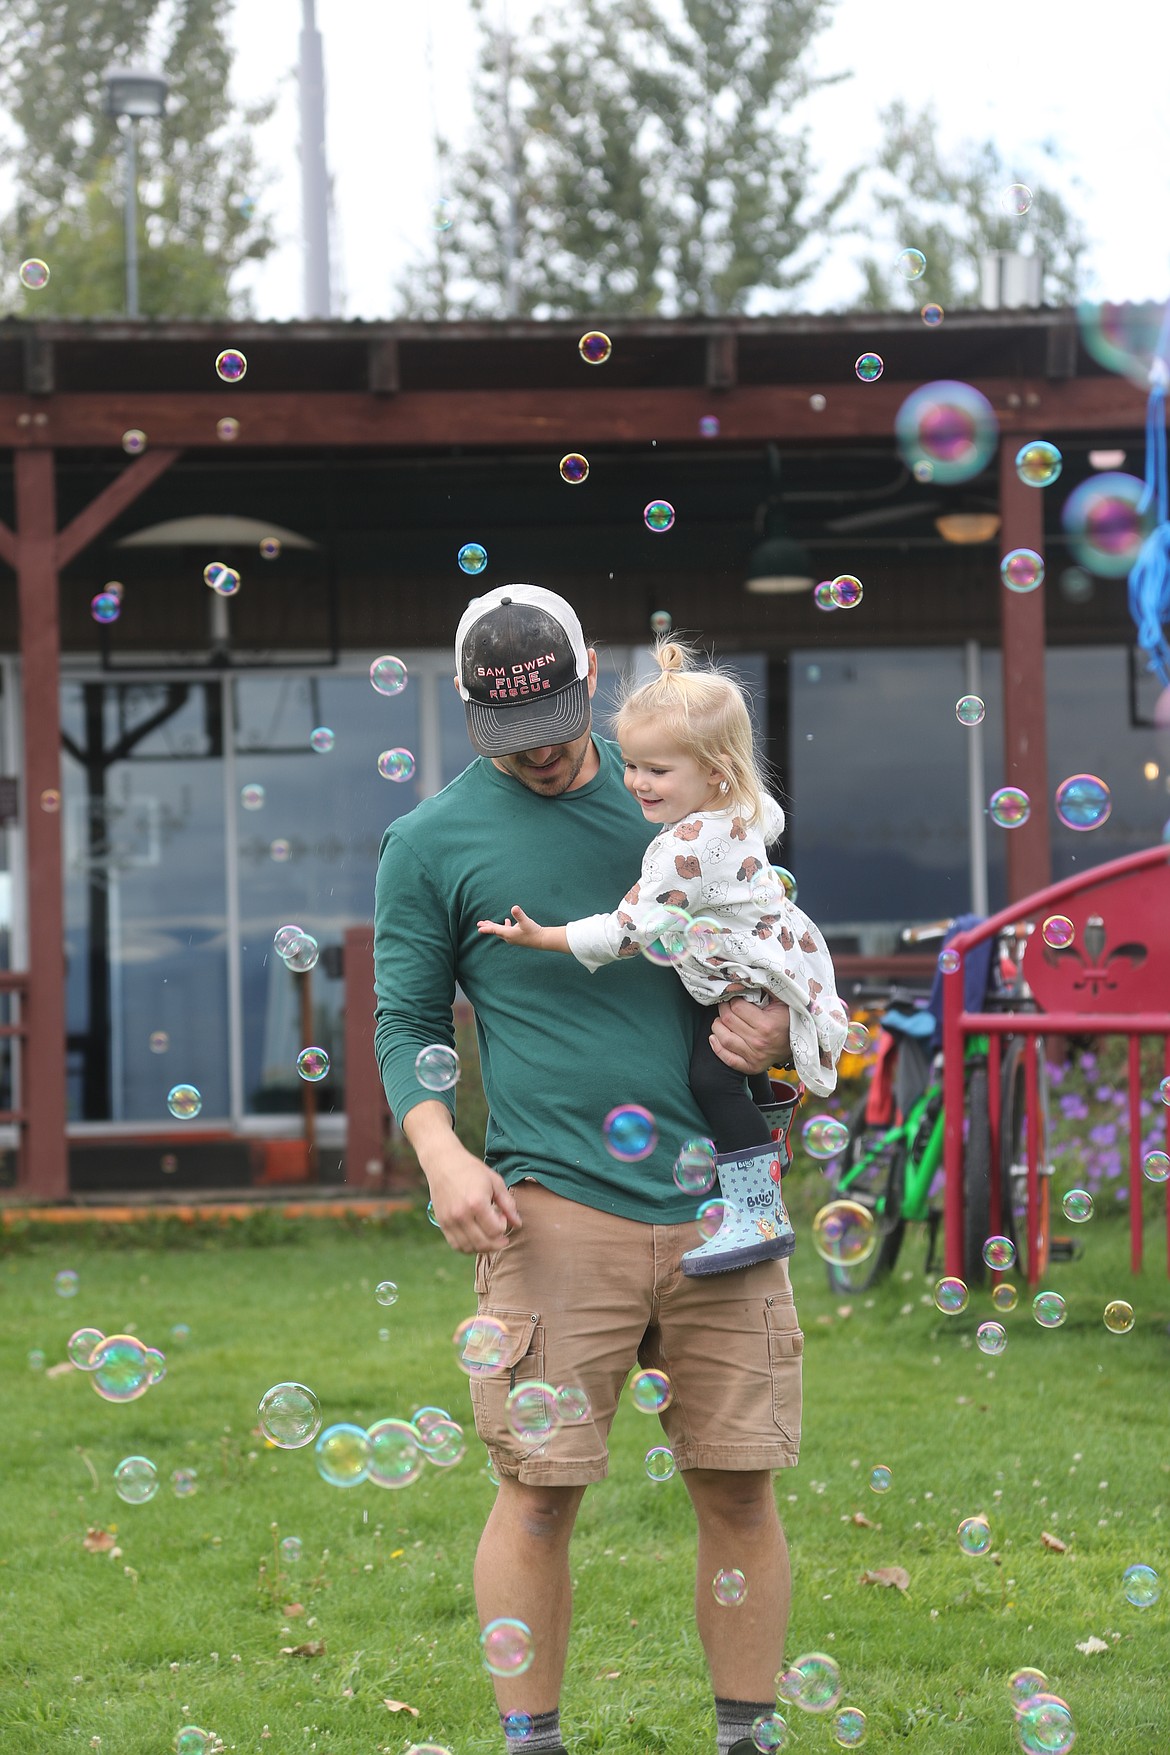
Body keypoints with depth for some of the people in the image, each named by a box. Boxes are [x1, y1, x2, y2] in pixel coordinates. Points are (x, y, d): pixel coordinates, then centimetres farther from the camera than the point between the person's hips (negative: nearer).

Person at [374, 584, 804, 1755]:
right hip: (556, 1210, -3)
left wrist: (775, 1026, -2)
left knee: (738, 1486, 3)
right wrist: (442, 1155, -11)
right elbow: (407, 1022, 6)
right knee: (540, 1490, -4)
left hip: (718, 1204, 3)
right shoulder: (431, 843, 4)